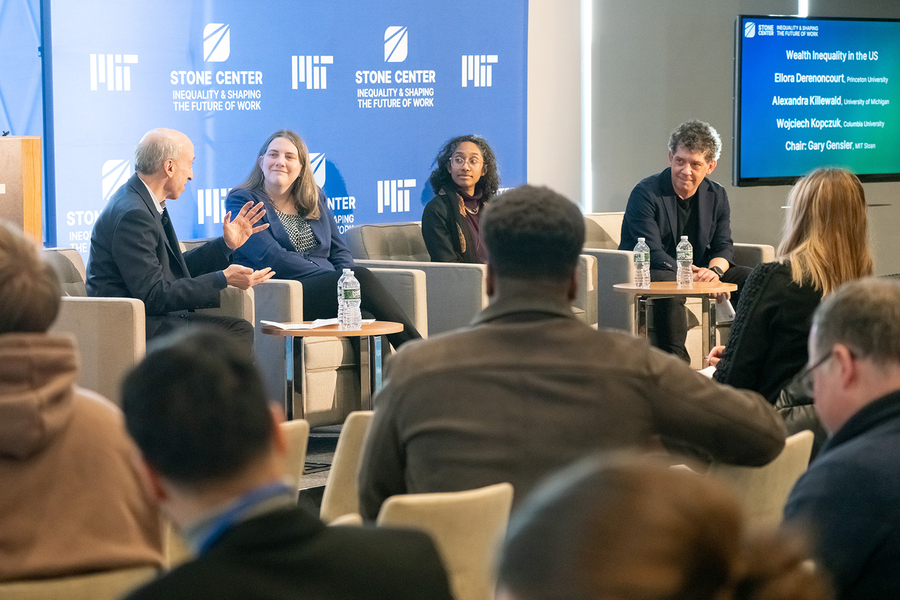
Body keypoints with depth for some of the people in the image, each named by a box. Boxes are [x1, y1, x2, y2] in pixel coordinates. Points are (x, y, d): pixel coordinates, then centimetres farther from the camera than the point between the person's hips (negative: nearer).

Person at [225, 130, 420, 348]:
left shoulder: (315, 199, 23)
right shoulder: (241, 201, 4)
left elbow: (339, 252, 19)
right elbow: (271, 257, -9)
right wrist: (335, 278, -15)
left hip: (327, 290, 5)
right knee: (362, 277, -30)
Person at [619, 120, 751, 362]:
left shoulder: (716, 196, 7)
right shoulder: (645, 193, -12)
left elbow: (724, 246, 3)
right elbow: (652, 253, -20)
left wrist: (715, 270, -23)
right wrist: (692, 274, -35)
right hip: (646, 274, -6)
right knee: (670, 284, -40)